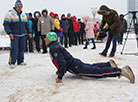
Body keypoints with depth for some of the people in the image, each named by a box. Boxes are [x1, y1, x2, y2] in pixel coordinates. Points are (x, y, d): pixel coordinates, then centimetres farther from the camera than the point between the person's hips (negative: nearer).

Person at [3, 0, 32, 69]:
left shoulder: (23, 15, 16)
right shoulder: (10, 14, -3)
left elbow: (26, 25, 22)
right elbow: (6, 24, -8)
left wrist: (29, 32, 16)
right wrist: (9, 33, -18)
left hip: (22, 35, 6)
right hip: (14, 35, -6)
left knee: (22, 48, 7)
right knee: (14, 49, -10)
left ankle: (20, 61, 18)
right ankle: (12, 63, -2)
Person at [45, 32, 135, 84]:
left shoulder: (54, 49, -17)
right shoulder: (55, 45, 15)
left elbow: (62, 62, -29)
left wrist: (60, 77, -23)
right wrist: (59, 70, 28)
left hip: (76, 68, -9)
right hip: (75, 62, 9)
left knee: (98, 72, -10)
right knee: (92, 67, 28)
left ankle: (122, 71, -13)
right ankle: (109, 64, 33)